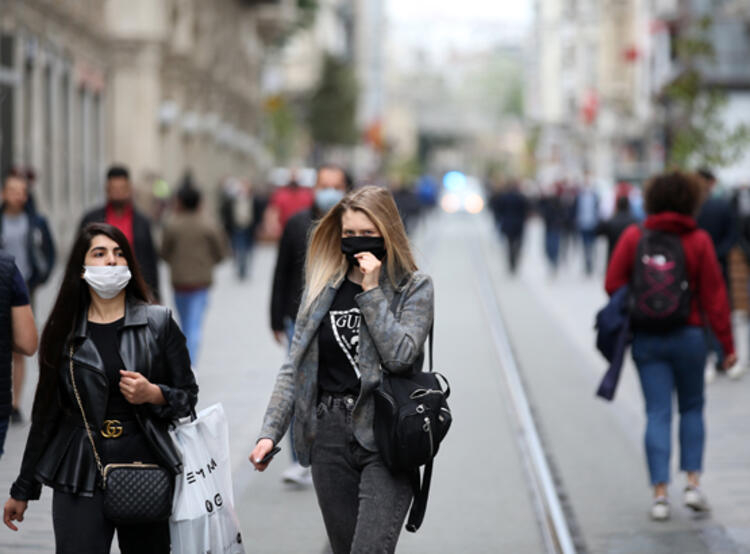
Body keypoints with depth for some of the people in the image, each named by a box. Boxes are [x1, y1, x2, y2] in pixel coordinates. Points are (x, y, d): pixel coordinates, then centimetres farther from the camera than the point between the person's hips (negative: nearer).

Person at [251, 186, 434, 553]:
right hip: (330, 435, 4)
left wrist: (371, 290, -13)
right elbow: (295, 366, 10)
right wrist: (269, 432, 1)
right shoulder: (323, 286, 11)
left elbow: (400, 356, -14)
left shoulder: (413, 287, 1)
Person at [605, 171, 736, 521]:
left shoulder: (633, 237, -3)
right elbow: (714, 296, -5)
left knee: (657, 414, 3)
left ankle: (660, 493, -3)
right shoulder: (698, 241, -6)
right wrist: (727, 344, 0)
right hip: (688, 335, -1)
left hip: (646, 338, 1)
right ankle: (692, 482, 8)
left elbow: (614, 284, -3)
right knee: (692, 408, 17)